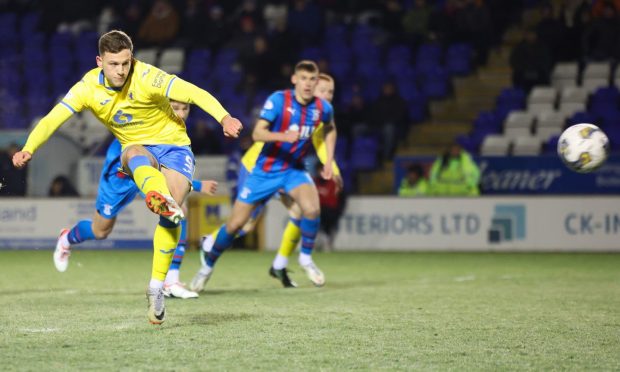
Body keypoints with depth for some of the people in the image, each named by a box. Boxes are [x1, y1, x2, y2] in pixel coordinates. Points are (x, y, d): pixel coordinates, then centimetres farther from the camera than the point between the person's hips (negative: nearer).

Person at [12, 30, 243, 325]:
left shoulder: (146, 78, -22)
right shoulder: (88, 88, -12)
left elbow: (194, 93, -31)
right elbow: (52, 119, -18)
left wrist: (223, 117, -48)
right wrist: (28, 149, -35)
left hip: (173, 144, -2)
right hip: (135, 147, 2)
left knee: (171, 214, -24)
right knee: (136, 155, -37)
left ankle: (156, 287, -15)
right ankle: (160, 198, -70)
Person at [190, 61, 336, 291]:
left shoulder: (322, 108, -4)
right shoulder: (278, 100, -17)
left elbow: (330, 129, 20)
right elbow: (257, 134, -25)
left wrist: (329, 160, 11)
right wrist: (284, 136, -42)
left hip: (294, 169, 2)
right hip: (266, 169, -2)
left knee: (312, 208, -27)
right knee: (236, 223, -1)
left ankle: (306, 258, -2)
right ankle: (207, 266, 23)